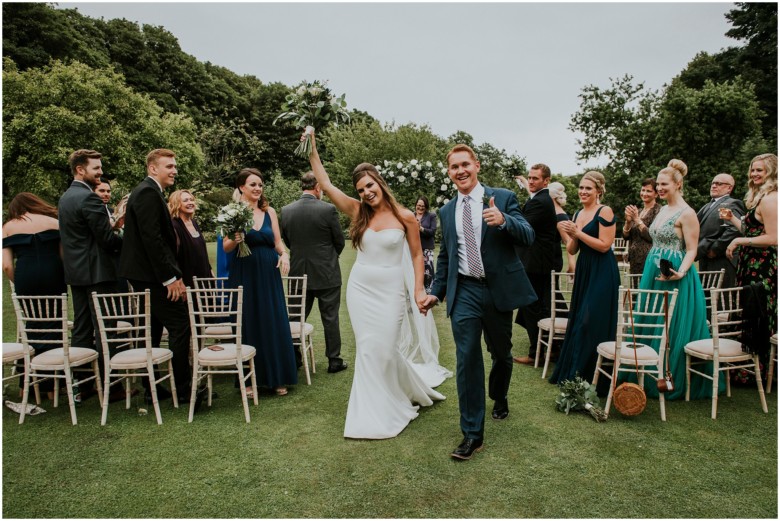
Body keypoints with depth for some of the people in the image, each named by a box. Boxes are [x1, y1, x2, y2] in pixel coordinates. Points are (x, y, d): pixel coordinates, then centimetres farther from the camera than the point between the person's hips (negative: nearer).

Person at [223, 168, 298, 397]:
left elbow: (278, 242, 11)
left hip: (269, 274, 3)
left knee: (274, 324, 5)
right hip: (244, 275, -3)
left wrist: (284, 254, -9)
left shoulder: (270, 212, 8)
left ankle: (277, 378, 19)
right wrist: (235, 240, -21)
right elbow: (226, 247, -1)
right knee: (247, 325, 4)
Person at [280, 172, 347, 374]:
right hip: (326, 274, -3)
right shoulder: (328, 209, -14)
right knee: (330, 318, 7)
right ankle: (334, 360, 16)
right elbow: (340, 241, -4)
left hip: (299, 273, 4)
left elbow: (287, 241, 8)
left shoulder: (286, 211, -2)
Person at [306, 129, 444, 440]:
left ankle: (385, 413, 22)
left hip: (389, 291, -3)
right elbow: (325, 184, 0)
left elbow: (417, 254, 5)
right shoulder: (358, 212, 3)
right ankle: (375, 411, 26)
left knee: (384, 348, -1)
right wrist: (312, 150, -5)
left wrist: (419, 290, -1)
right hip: (360, 288, 3)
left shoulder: (405, 217, -3)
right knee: (368, 349, 6)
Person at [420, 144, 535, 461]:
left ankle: (499, 397, 48)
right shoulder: (447, 211, 10)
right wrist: (437, 291, 10)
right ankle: (473, 434, 7)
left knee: (502, 354, 17)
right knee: (467, 360, -4)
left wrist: (503, 220, -30)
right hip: (464, 292, 2)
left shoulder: (503, 198, -2)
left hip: (499, 289, -1)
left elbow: (528, 238, -11)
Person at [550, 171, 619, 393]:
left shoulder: (605, 211, -10)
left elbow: (605, 245, -18)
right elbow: (571, 250, 11)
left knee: (593, 323, -5)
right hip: (584, 270, 8)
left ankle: (593, 377, 8)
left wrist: (578, 232, -18)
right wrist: (571, 235, -8)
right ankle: (572, 372, 25)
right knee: (577, 322, 12)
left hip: (602, 272, -8)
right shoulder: (578, 214, 12)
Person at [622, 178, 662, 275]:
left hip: (649, 259, -7)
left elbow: (653, 237, -17)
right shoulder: (638, 211, 14)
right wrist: (628, 221, -8)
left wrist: (637, 219, -15)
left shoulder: (658, 211, -6)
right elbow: (626, 236, 9)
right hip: (634, 260, 7)